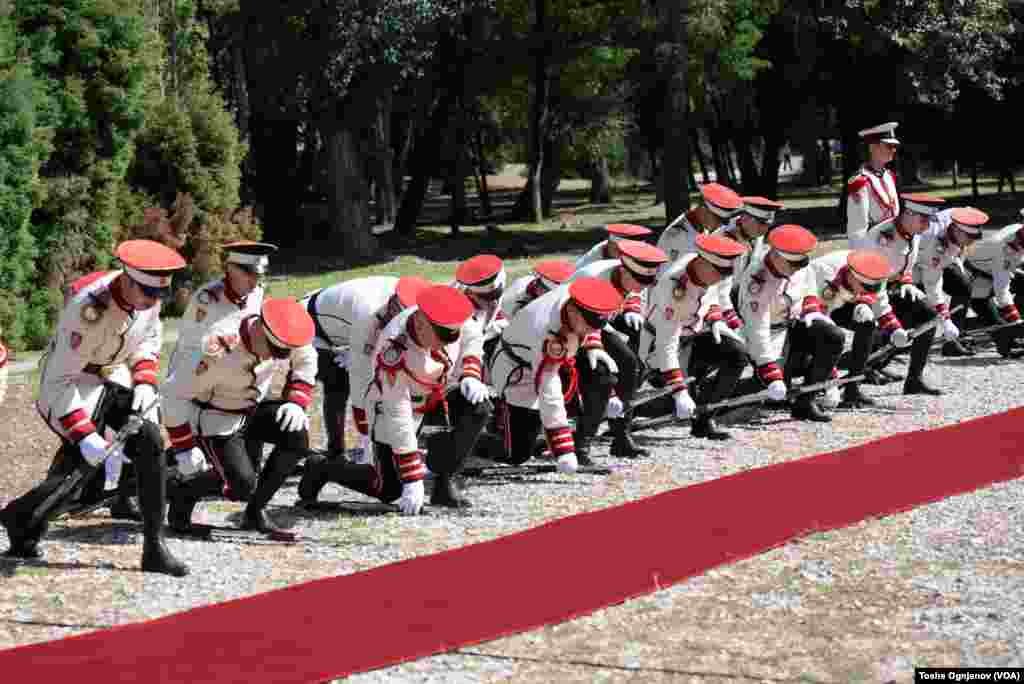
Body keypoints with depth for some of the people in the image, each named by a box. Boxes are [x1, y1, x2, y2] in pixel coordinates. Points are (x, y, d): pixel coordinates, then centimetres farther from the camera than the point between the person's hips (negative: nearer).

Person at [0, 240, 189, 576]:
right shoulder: (87, 311, -34)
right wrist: (84, 435, -39)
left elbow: (149, 337, 10)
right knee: (86, 460, -22)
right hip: (70, 385, -7)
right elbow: (61, 380, -31)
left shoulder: (149, 294, -13)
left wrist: (145, 379, -6)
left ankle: (154, 547, -2)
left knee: (150, 443, -8)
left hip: (112, 378, 7)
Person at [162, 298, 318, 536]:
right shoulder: (220, 352, -36)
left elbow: (305, 360, 4)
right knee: (241, 486, -19)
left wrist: (296, 402, -10)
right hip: (216, 417, -6)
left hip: (254, 408, 6)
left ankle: (255, 510, -1)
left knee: (297, 435, -17)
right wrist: (185, 450, -22)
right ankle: (183, 489, 11)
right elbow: (175, 393, -26)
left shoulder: (281, 334, -19)